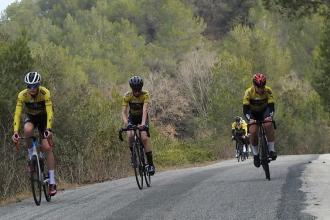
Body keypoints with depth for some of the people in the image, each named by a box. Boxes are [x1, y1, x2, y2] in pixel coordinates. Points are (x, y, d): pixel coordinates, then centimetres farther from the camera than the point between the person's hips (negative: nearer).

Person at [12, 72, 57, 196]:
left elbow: (49, 112, -35)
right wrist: (15, 132, -41)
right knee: (28, 130, -37)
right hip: (30, 117, 1)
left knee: (47, 147, -14)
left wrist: (48, 129, -49)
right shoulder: (22, 95, -26)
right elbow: (17, 113, -30)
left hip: (43, 117, -1)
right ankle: (31, 157, -13)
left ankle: (52, 182, -10)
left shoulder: (45, 93, -29)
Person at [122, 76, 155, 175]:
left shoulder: (145, 95, -26)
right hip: (132, 118, 1)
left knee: (144, 138, -21)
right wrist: (126, 122, -46)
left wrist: (143, 123, -51)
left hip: (143, 118, -1)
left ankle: (151, 164, -15)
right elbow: (124, 111, -27)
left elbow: (145, 110, -36)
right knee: (130, 135, -27)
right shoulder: (127, 96, -22)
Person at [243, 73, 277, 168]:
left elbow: (271, 106, -26)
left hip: (265, 111, 0)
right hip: (253, 113, 0)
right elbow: (245, 109, -28)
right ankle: (255, 154, -4)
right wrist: (249, 119, -46)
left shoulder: (268, 91, -24)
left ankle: (272, 149, -21)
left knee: (269, 125, -31)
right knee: (253, 131, -23)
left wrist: (270, 116, -47)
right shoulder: (249, 92, -26)